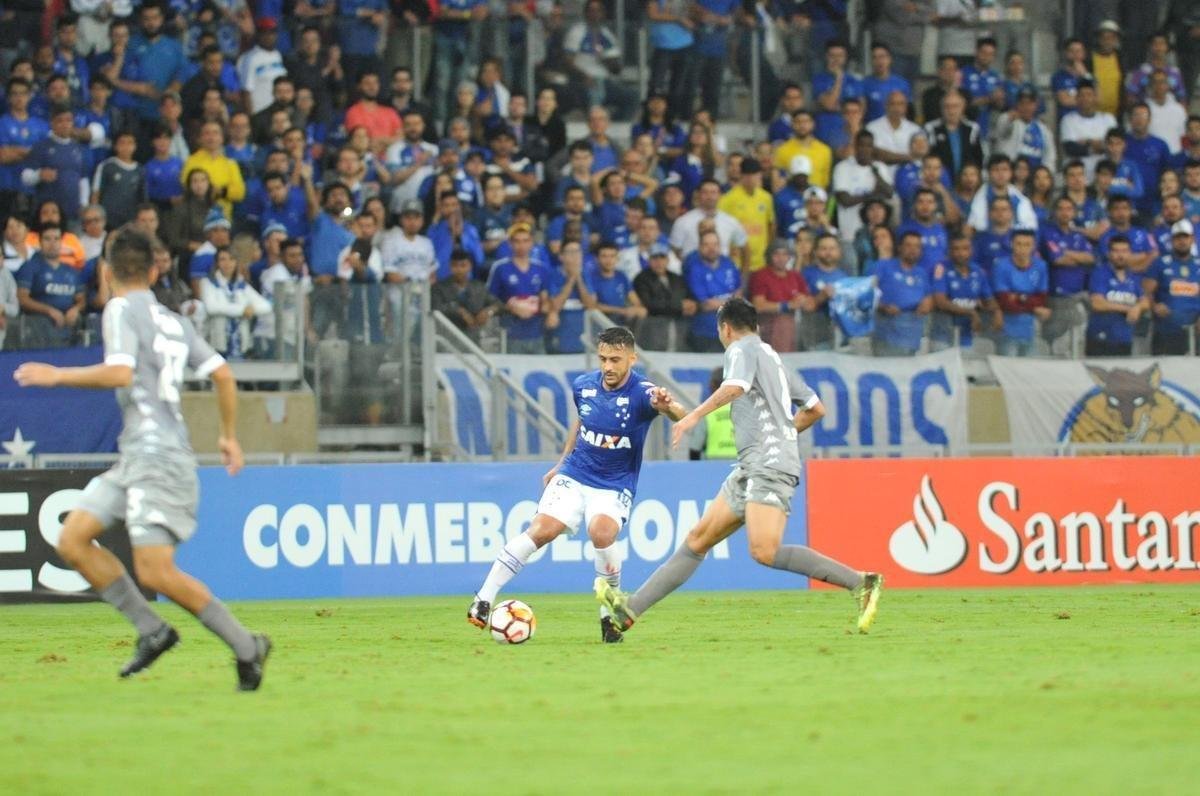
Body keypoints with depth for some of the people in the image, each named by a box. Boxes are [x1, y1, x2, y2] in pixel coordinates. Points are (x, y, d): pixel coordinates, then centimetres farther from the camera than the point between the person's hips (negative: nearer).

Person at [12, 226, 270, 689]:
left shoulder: (122, 309, -5)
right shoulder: (174, 321, 17)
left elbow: (120, 373, -20)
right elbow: (222, 374, 16)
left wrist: (58, 376, -9)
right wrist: (229, 436, 28)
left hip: (158, 456, -9)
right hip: (135, 458, 9)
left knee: (155, 573, -13)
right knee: (72, 540, 6)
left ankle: (245, 646, -6)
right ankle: (152, 630, 5)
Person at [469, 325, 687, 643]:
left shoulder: (641, 392, -20)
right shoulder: (583, 386, -4)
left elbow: (679, 413, -42)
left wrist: (669, 407, -65)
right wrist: (560, 463, 23)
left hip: (615, 485, -3)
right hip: (574, 474, 3)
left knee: (601, 533, -29)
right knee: (541, 530, -18)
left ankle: (610, 614, -6)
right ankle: (484, 599, -13)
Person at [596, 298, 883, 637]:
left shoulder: (742, 349, 1)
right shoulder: (773, 358, 26)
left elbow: (735, 386, -22)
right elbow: (815, 409, 29)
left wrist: (694, 416, -26)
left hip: (769, 463, -10)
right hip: (750, 469, 10)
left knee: (765, 552, -24)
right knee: (697, 541, 7)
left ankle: (859, 582, -24)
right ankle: (632, 607, 7)